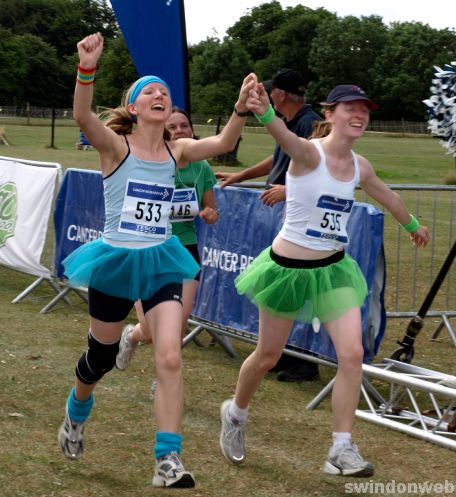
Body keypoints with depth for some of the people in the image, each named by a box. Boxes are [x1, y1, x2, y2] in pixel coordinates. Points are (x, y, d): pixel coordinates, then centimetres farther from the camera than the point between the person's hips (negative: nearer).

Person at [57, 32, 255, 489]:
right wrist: (88, 68, -45)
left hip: (160, 263, 2)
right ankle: (77, 411, 49)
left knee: (170, 358, -14)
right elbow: (82, 115, -28)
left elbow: (222, 142, -12)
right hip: (115, 261, -2)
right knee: (101, 356, 15)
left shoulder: (176, 151, 3)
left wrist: (242, 106, -29)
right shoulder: (115, 145, -8)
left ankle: (168, 460, -10)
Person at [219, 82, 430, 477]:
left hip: (334, 269, 5)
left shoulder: (360, 166, 2)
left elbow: (386, 195, 24)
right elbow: (285, 136, -43)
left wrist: (412, 224, 42)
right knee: (268, 355, 11)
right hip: (289, 268, -5)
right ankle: (236, 413, 40)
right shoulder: (309, 153, -19)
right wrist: (266, 112, -66)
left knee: (352, 354, -9)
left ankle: (342, 450, -1)